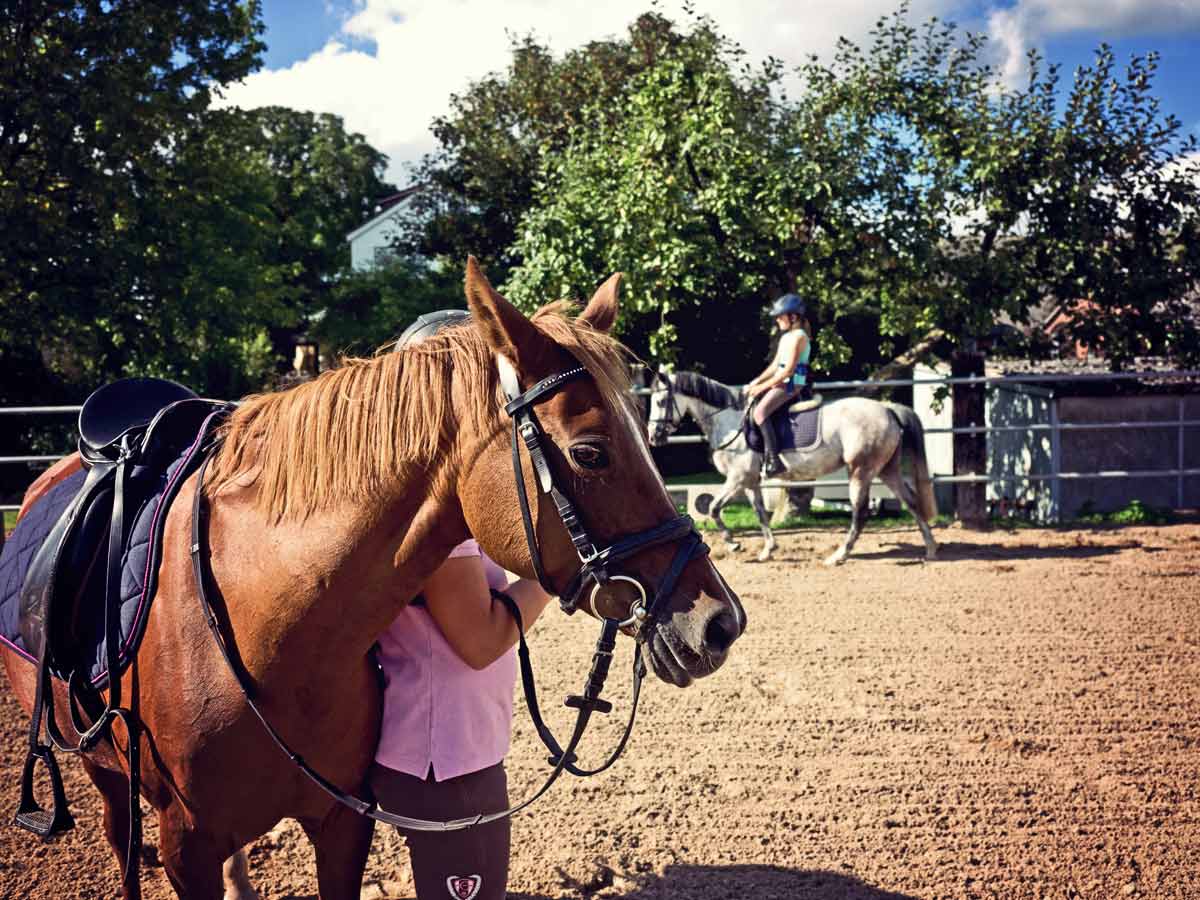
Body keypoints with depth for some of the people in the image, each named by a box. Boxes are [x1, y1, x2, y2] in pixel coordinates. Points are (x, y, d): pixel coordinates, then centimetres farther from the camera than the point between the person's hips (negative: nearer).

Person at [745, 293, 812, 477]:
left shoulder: (798, 337, -12)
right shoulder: (786, 337, 18)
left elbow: (788, 370, -19)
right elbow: (775, 366, 20)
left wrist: (762, 387, -18)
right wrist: (756, 382, 8)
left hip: (791, 384, -11)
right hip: (782, 383, 11)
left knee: (760, 412, -26)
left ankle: (774, 460, -30)